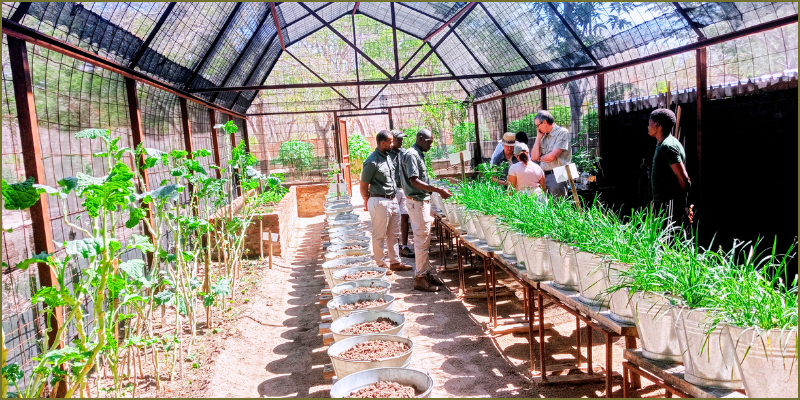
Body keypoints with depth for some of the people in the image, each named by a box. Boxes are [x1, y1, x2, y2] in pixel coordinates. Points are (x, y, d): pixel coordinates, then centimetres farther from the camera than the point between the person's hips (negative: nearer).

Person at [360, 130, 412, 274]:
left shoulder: (388, 157, 10)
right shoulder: (372, 162, -16)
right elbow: (363, 186, -11)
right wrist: (367, 203, 2)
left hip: (392, 200, 9)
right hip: (379, 201, -9)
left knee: (393, 234, 15)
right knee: (379, 236, 3)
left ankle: (395, 262, 26)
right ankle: (380, 265, 14)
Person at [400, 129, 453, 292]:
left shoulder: (418, 155, 15)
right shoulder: (411, 155, -16)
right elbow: (414, 181, -23)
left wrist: (437, 190, 16)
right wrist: (438, 190, -25)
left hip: (422, 200, 10)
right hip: (417, 202, -10)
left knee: (424, 239, 15)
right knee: (422, 240, -5)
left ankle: (426, 271, 25)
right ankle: (420, 278, 3)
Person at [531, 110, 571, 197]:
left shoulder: (562, 132, -3)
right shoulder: (544, 136, 19)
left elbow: (552, 156, -12)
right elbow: (534, 157, 10)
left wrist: (540, 158, 9)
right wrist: (538, 137, 10)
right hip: (542, 175, 6)